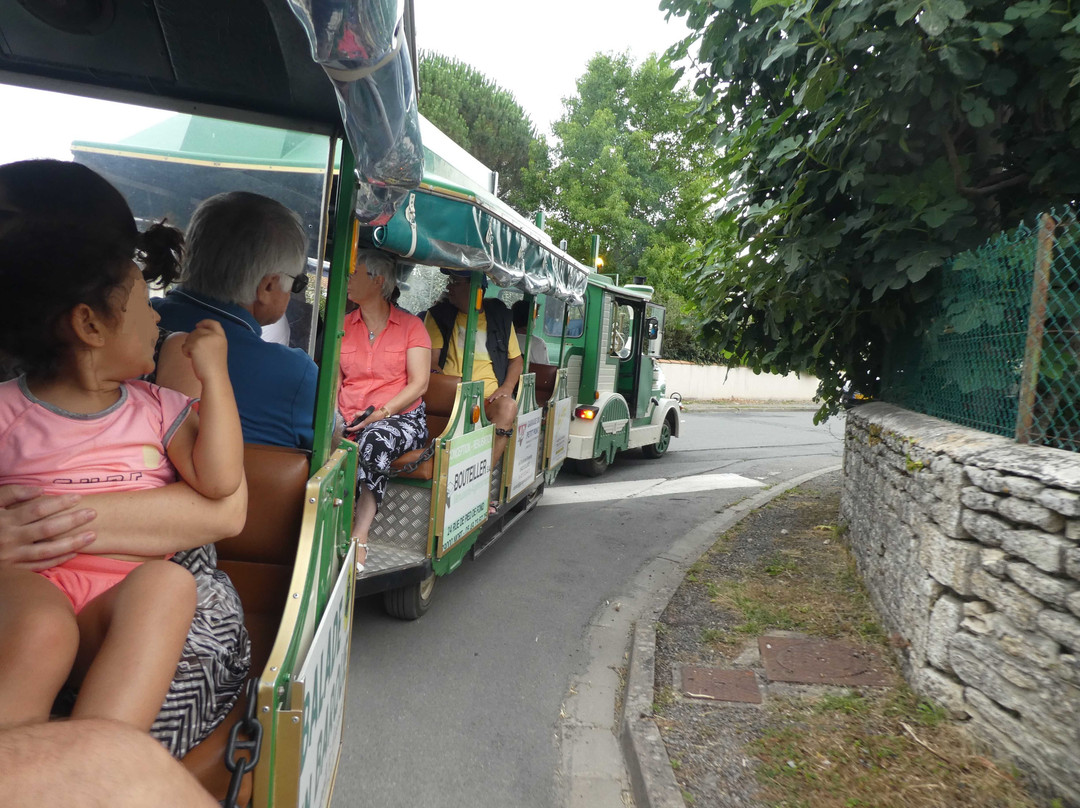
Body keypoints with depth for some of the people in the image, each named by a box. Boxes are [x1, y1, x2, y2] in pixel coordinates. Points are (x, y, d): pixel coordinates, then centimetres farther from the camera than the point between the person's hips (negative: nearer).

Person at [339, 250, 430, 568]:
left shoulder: (410, 326, 6)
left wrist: (380, 413, -16)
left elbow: (419, 384, -3)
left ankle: (358, 532, -33)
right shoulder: (342, 326, 18)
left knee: (376, 438, -38)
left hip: (402, 419, -3)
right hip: (350, 424, 3)